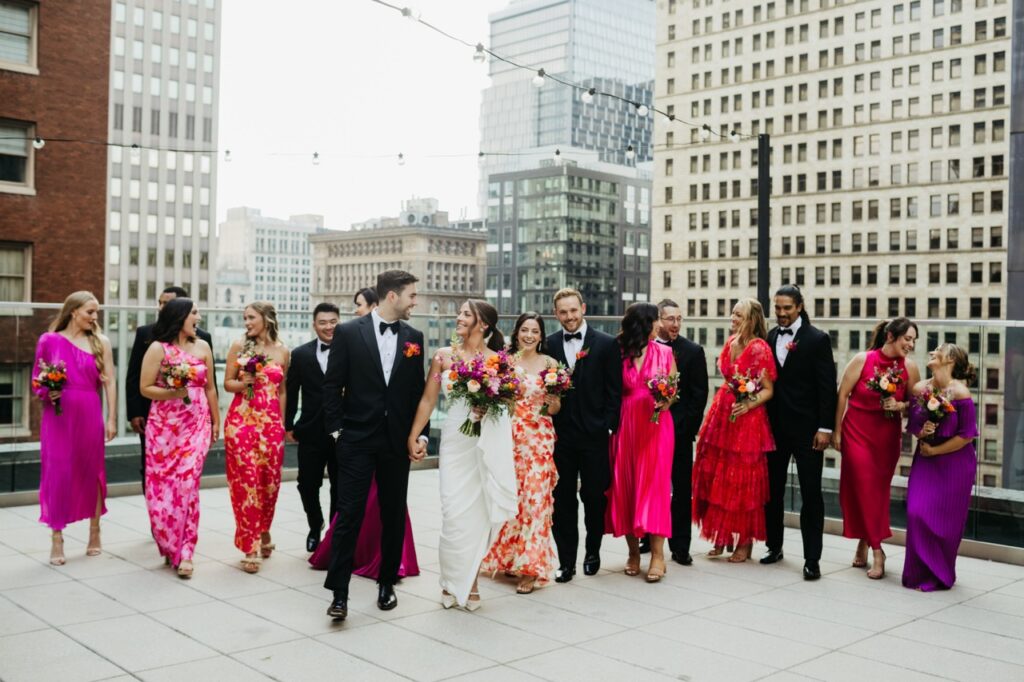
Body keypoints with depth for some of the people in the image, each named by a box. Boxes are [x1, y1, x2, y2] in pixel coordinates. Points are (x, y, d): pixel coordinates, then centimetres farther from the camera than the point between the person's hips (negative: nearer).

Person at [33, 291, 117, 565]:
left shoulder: (100, 342, 4)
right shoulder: (49, 340, 2)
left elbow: (109, 382, 1)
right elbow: (37, 380, 7)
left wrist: (111, 419, -3)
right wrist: (46, 393, -15)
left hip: (89, 416, 1)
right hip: (58, 417, -1)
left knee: (92, 473, 8)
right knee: (58, 474, -1)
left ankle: (94, 535, 22)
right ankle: (57, 540, 8)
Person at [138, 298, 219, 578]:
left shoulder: (203, 347, 8)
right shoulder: (158, 348, -1)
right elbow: (144, 388, -2)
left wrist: (216, 422, 14)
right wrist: (172, 393, -18)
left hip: (196, 425, 1)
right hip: (163, 426, -1)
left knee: (187, 484, -9)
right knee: (162, 486, 1)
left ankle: (183, 553, -4)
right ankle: (170, 546, 18)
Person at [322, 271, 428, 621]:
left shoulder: (414, 337, 6)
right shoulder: (348, 332, -4)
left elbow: (418, 390, 9)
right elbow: (332, 386, -2)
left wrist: (421, 434, 3)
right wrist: (336, 430, -6)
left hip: (397, 441, 4)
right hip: (357, 439, -3)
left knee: (394, 515, 11)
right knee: (349, 515, -4)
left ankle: (387, 583, 25)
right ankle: (339, 592, 1)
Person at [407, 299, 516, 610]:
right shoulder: (443, 356, 5)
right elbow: (428, 400, 5)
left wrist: (490, 406, -12)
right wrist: (413, 436, -1)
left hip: (490, 441, 0)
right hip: (456, 439, 1)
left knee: (481, 511, 5)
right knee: (455, 511, -3)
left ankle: (471, 580, 21)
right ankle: (453, 581, 15)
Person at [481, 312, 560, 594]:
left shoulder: (549, 363, 4)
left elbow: (557, 406, 5)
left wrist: (548, 403, -16)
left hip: (539, 439, -1)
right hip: (510, 436, 1)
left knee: (535, 497, -6)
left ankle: (530, 566, -1)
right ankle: (509, 557, 22)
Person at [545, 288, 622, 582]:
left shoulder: (607, 344, 0)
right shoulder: (549, 344, 5)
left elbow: (614, 391, -1)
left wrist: (608, 428, -7)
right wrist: (548, 427, -2)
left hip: (595, 434, -1)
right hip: (560, 434, 2)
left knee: (595, 496, 8)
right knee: (563, 499, 5)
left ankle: (593, 552, 28)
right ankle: (566, 561, 14)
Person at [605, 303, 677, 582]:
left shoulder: (664, 352, 5)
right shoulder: (619, 354, 2)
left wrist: (666, 402, -13)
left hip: (656, 425, 0)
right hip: (625, 425, 1)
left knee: (655, 484, -5)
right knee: (625, 486, 4)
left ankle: (657, 553, -2)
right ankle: (633, 551, 16)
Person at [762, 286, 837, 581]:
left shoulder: (818, 339, -5)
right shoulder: (769, 338, 7)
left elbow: (827, 387, -8)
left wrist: (825, 428, -12)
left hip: (806, 429, -5)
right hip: (775, 427, 5)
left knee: (811, 494, 0)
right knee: (773, 490, 12)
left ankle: (812, 559, 5)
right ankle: (774, 546, 26)